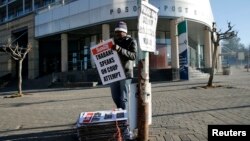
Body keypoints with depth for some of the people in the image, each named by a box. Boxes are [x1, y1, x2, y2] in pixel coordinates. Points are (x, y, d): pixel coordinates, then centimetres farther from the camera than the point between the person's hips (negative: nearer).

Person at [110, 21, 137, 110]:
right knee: (115, 97, 13)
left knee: (123, 98, -4)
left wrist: (120, 49, -25)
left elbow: (133, 56, -15)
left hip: (125, 73, -5)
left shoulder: (131, 41, 0)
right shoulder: (113, 41, 15)